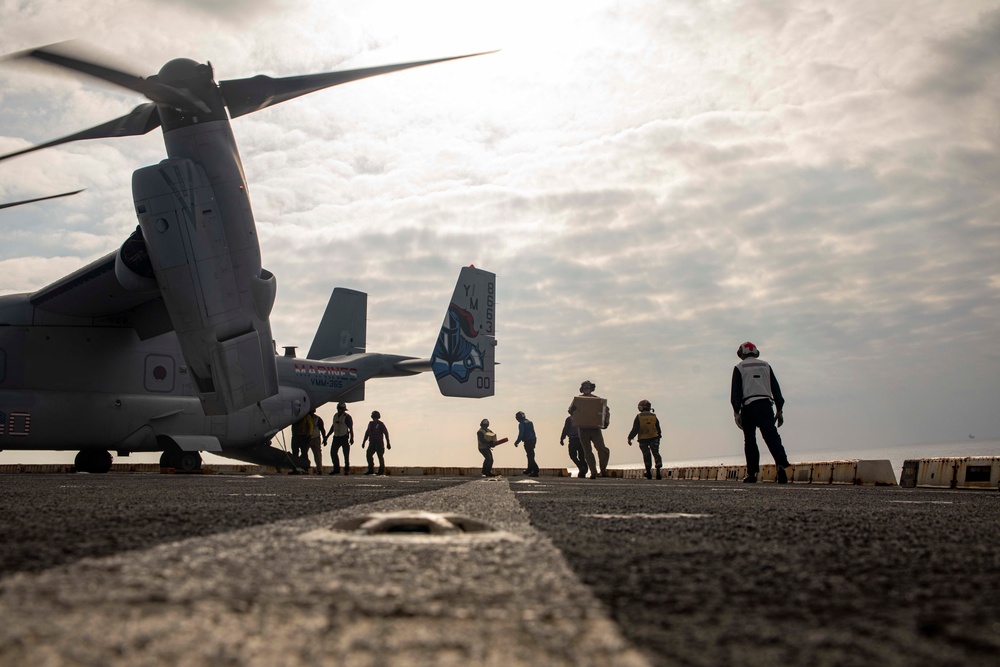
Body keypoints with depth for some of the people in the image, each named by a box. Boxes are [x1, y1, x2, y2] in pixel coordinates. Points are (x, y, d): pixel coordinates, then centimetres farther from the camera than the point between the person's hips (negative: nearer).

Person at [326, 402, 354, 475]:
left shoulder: (347, 417, -8)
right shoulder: (335, 416, 13)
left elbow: (351, 428, -10)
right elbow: (333, 427, 22)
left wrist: (351, 438, -18)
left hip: (344, 438, -7)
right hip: (336, 437, 7)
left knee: (346, 454, -3)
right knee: (333, 452, 4)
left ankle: (346, 469, 6)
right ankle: (336, 469, 12)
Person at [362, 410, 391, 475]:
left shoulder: (380, 424, -5)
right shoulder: (370, 424, 12)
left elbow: (386, 433, -5)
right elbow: (367, 433, 20)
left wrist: (388, 443, -9)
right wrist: (364, 442, 17)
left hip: (379, 443, -5)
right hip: (372, 443, 5)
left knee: (380, 456, -3)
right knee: (368, 455, -6)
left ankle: (381, 471, 5)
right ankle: (371, 470, 1)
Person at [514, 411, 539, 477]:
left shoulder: (521, 424, -10)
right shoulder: (530, 422, 16)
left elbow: (521, 434, -16)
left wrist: (517, 442, -6)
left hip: (527, 441, -9)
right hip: (533, 440, 9)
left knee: (530, 457, -7)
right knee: (530, 456, 20)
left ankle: (535, 471, -12)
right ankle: (529, 470, 31)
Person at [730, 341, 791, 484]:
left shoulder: (739, 367, 10)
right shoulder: (765, 365, 19)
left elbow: (736, 391, 0)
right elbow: (775, 388, 14)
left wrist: (736, 412, -3)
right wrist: (779, 410, 14)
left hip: (748, 406, -2)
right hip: (765, 405, 2)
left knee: (750, 440, 7)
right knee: (772, 436, -9)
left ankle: (752, 473, 3)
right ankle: (781, 463, -32)